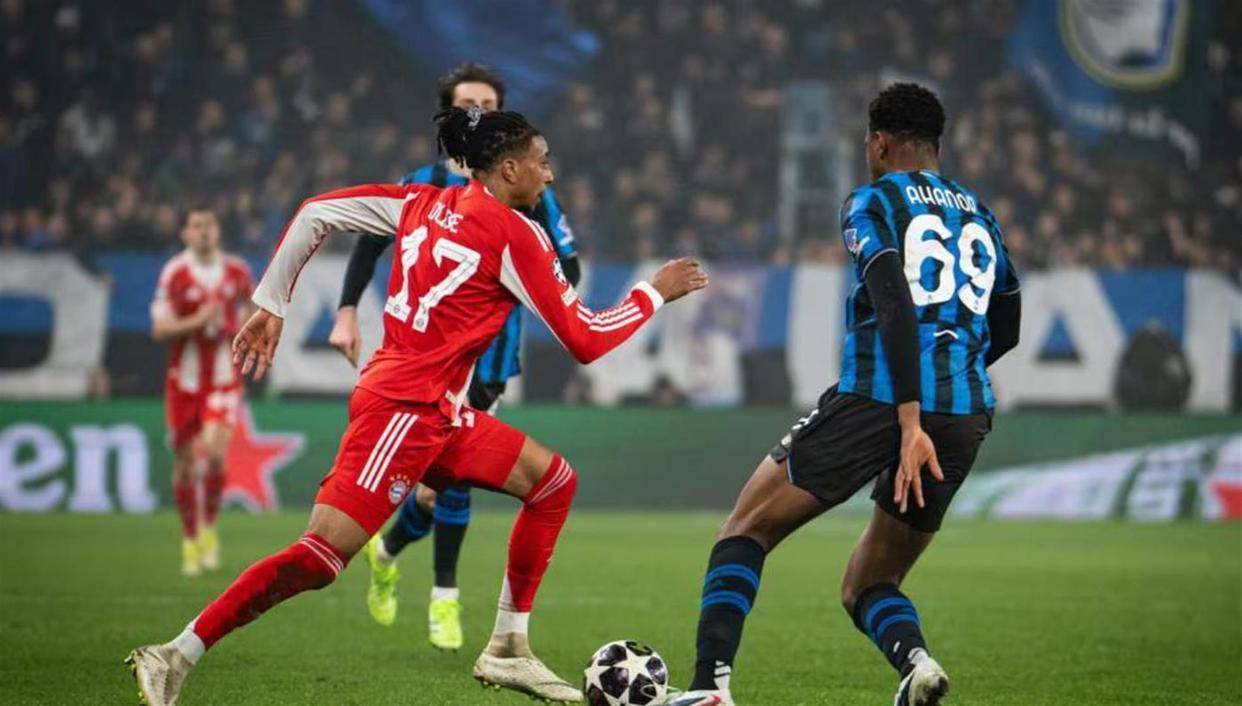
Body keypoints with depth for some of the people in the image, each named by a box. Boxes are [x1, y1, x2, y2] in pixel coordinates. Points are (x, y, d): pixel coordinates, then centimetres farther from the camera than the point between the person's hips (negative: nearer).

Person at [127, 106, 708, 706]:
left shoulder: (425, 203, 13)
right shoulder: (513, 234, -10)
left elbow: (315, 213, 12)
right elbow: (586, 340, -7)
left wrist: (271, 305, 17)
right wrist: (656, 292, 7)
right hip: (403, 407, -10)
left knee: (554, 481, 14)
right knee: (321, 555, -16)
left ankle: (507, 650, 16)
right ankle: (176, 656, -15)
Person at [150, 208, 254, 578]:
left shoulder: (237, 271, 3)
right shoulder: (174, 273, -6)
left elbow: (248, 308, 22)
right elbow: (160, 328, -10)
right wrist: (197, 321, -24)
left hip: (224, 380, 0)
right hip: (185, 379, 0)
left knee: (215, 451, -19)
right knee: (185, 461, 5)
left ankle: (209, 527, 1)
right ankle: (190, 540, 21)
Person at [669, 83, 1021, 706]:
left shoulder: (872, 203, 3)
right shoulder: (981, 216, 21)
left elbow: (895, 307, -12)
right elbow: (1005, 332, 27)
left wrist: (910, 420, -20)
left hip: (876, 400, -5)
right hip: (967, 416, 5)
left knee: (744, 533, 11)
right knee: (867, 587, 17)